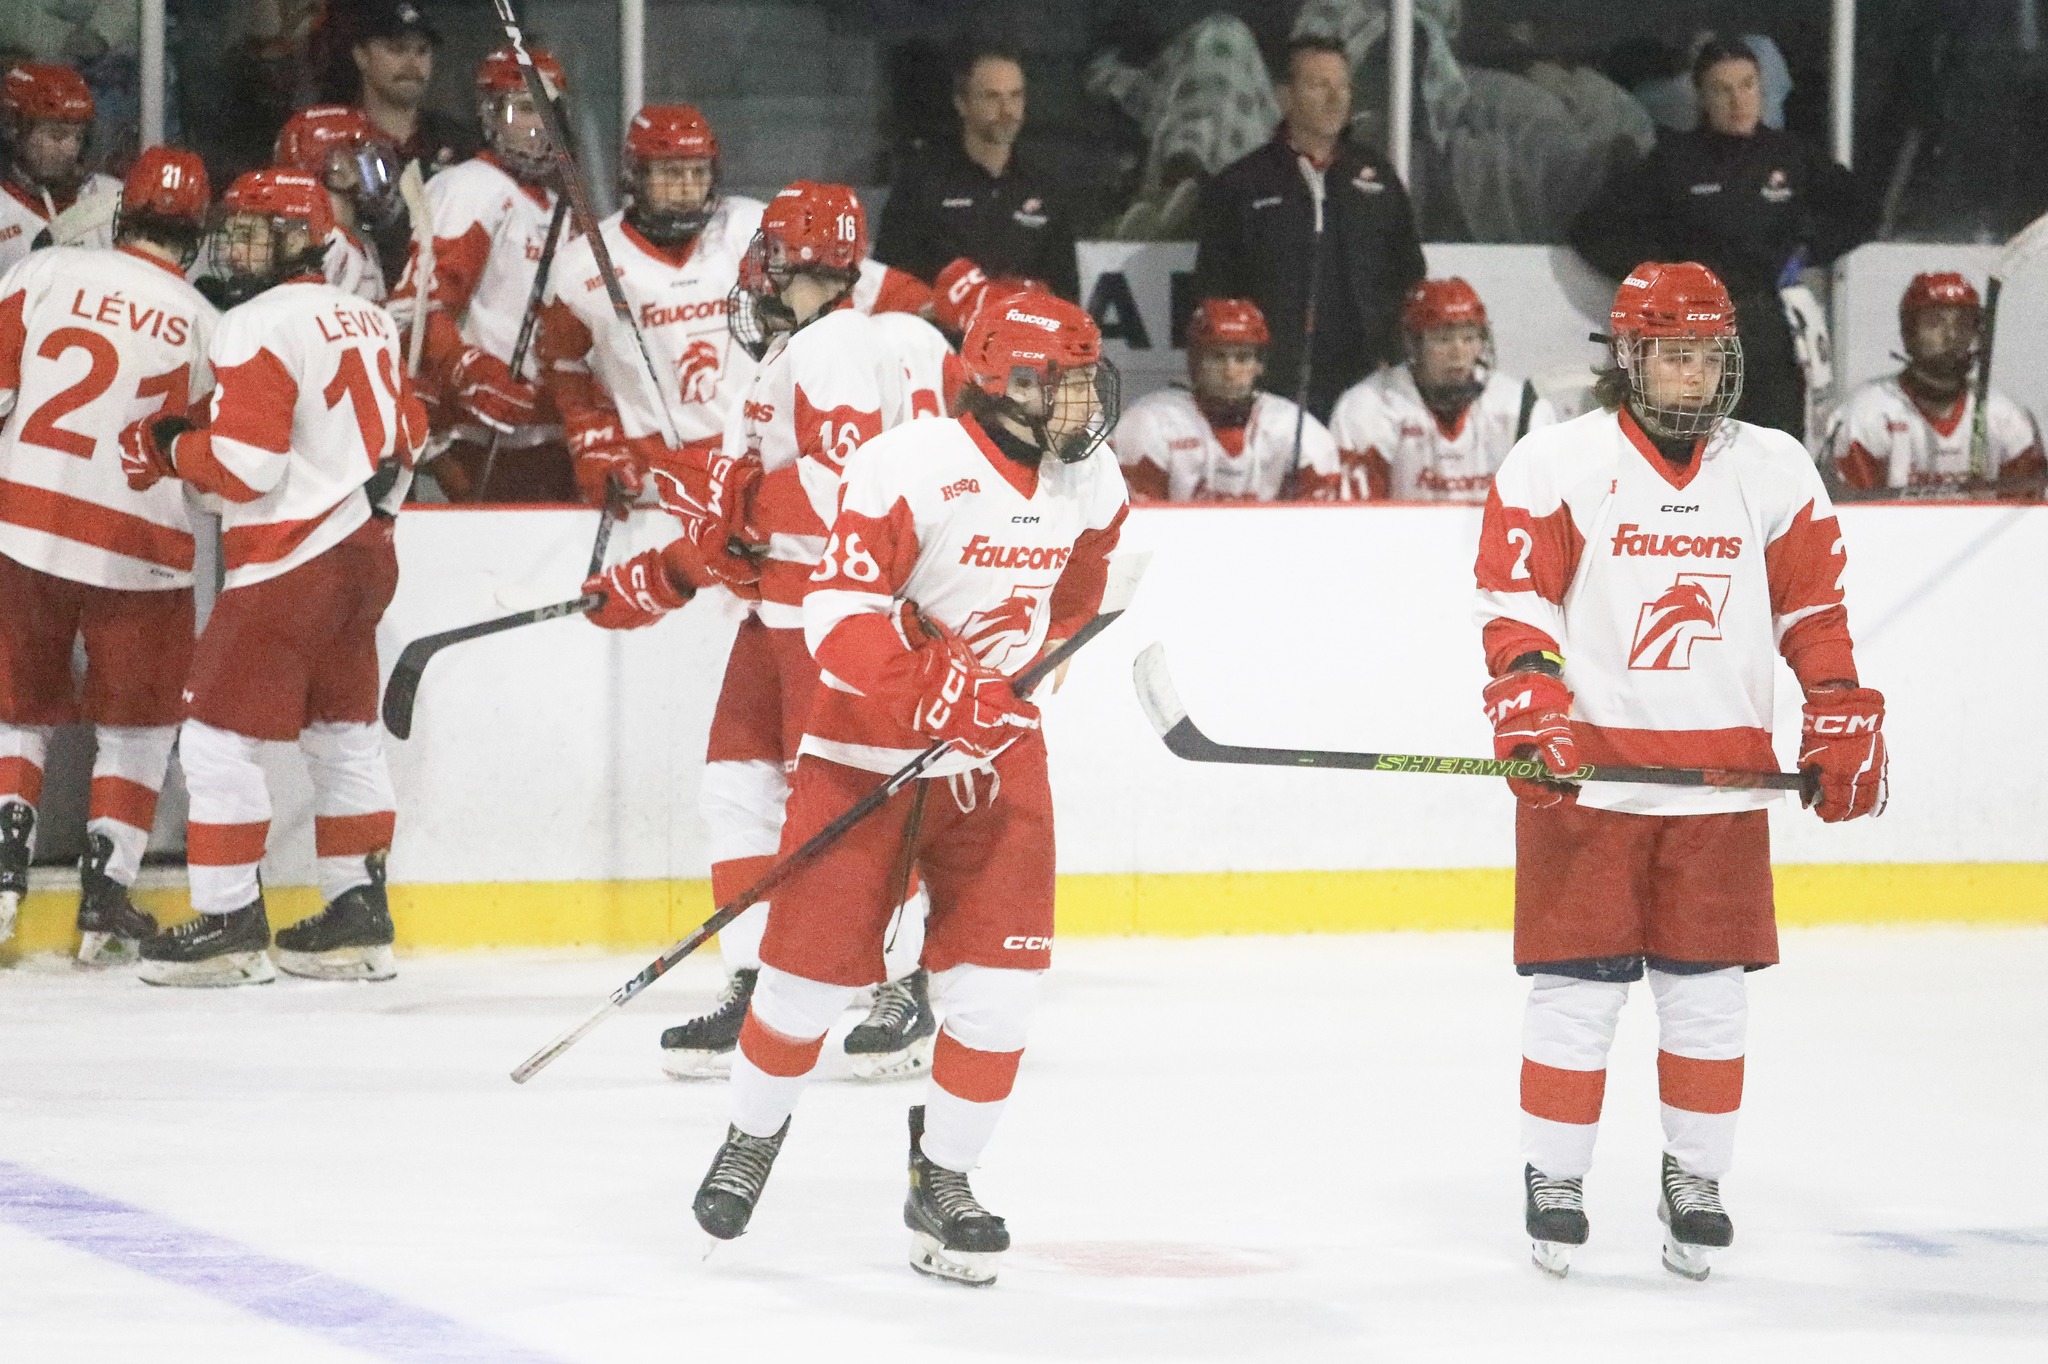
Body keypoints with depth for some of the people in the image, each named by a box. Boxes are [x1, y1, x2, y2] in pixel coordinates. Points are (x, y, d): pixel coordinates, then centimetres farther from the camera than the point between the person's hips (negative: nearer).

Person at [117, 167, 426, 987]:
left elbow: (245, 464, -20)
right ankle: (358, 915, 18)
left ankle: (229, 924, -5)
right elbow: (406, 433, 21)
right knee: (343, 733, 16)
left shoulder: (258, 328, -15)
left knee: (219, 736, -4)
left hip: (290, 564, -9)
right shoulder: (368, 321, 12)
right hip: (364, 551, 9)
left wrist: (165, 449, -6)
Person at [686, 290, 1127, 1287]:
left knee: (998, 978, -5)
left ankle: (942, 1181, 11)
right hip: (868, 747, -5)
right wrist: (935, 692, -33)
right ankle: (753, 1136, 30)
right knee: (814, 966, 3)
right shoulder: (910, 468, -21)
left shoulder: (1088, 485, 1)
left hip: (998, 755, 5)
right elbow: (838, 616, -24)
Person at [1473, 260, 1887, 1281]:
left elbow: (1814, 608, 14)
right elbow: (1513, 602, -5)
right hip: (1587, 764, -3)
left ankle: (1695, 1179, 18)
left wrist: (1843, 725, 7)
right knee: (1576, 985, -1)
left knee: (1708, 989, 5)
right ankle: (1553, 1179, 11)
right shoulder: (1556, 462, -3)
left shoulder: (1773, 470, 8)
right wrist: (1531, 711, -17)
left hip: (1722, 775, 3)